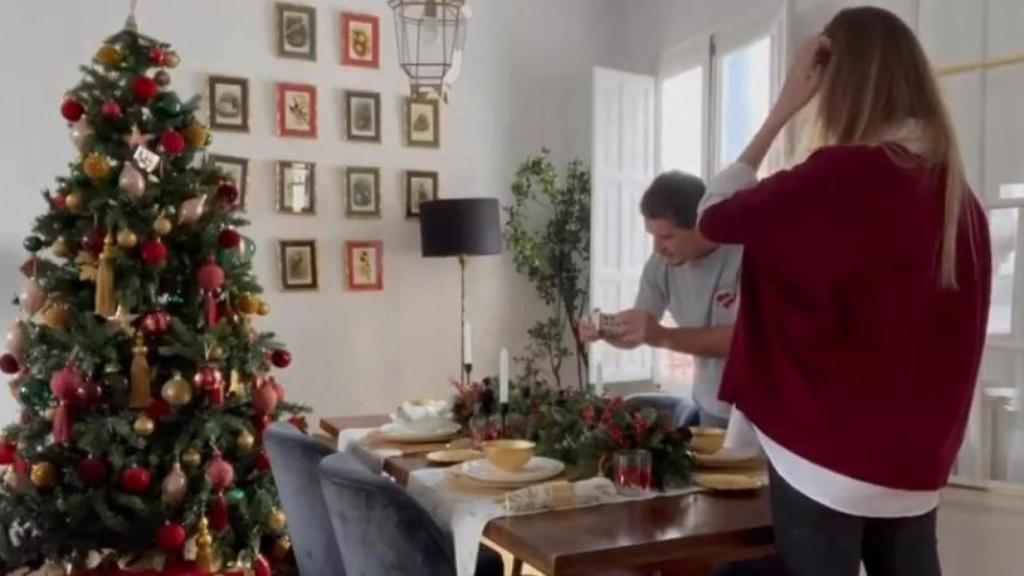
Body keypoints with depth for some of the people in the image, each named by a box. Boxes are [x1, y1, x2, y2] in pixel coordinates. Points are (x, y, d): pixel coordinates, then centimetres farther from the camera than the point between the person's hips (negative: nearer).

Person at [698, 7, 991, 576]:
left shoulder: (843, 175, -17)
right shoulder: (961, 199, 4)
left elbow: (715, 218, -5)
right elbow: (948, 342, 13)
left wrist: (782, 109, -2)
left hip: (828, 462, -6)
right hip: (916, 467, 6)